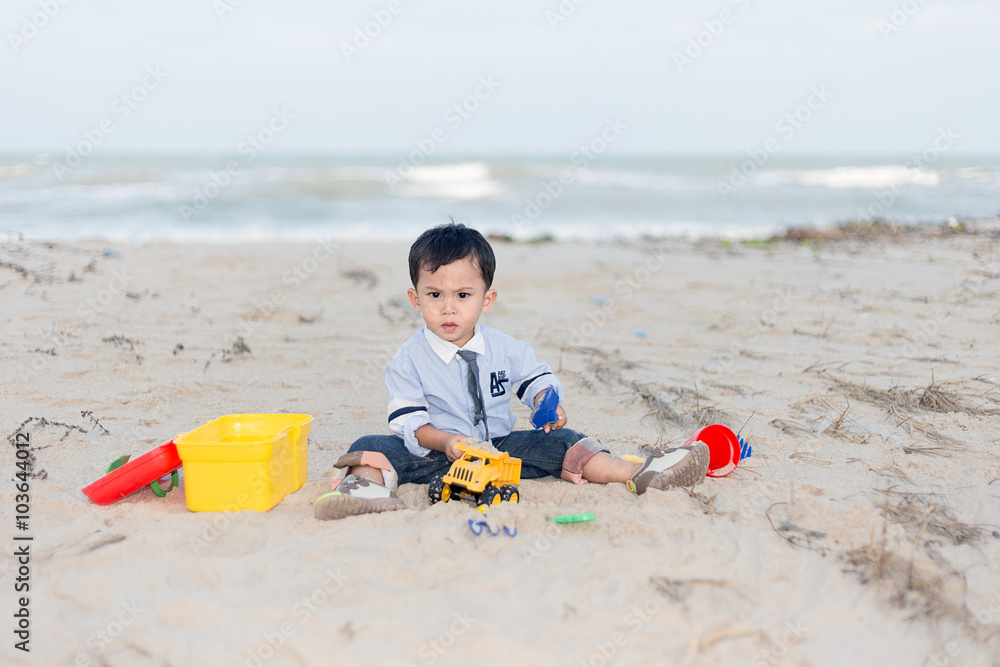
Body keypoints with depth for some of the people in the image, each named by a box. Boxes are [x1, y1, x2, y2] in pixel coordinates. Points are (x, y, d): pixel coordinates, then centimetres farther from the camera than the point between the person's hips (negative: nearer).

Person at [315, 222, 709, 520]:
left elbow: (535, 377, 16)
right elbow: (407, 420, -10)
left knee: (554, 442, -16)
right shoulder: (408, 359, -7)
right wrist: (445, 441, -27)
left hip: (499, 446, 2)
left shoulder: (505, 349, 2)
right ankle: (369, 483, -58)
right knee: (372, 447, -25)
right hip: (434, 451, -2)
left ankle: (635, 474, -21)